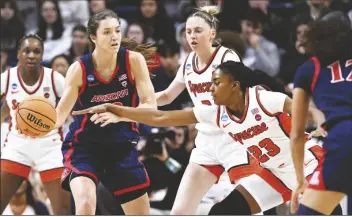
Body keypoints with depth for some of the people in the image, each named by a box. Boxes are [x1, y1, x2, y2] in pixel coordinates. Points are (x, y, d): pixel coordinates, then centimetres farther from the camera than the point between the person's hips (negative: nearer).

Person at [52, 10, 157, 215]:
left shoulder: (134, 60, -12)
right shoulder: (80, 69, -15)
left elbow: (151, 105, -16)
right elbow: (60, 113, -15)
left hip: (122, 146, 3)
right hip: (84, 146, -3)